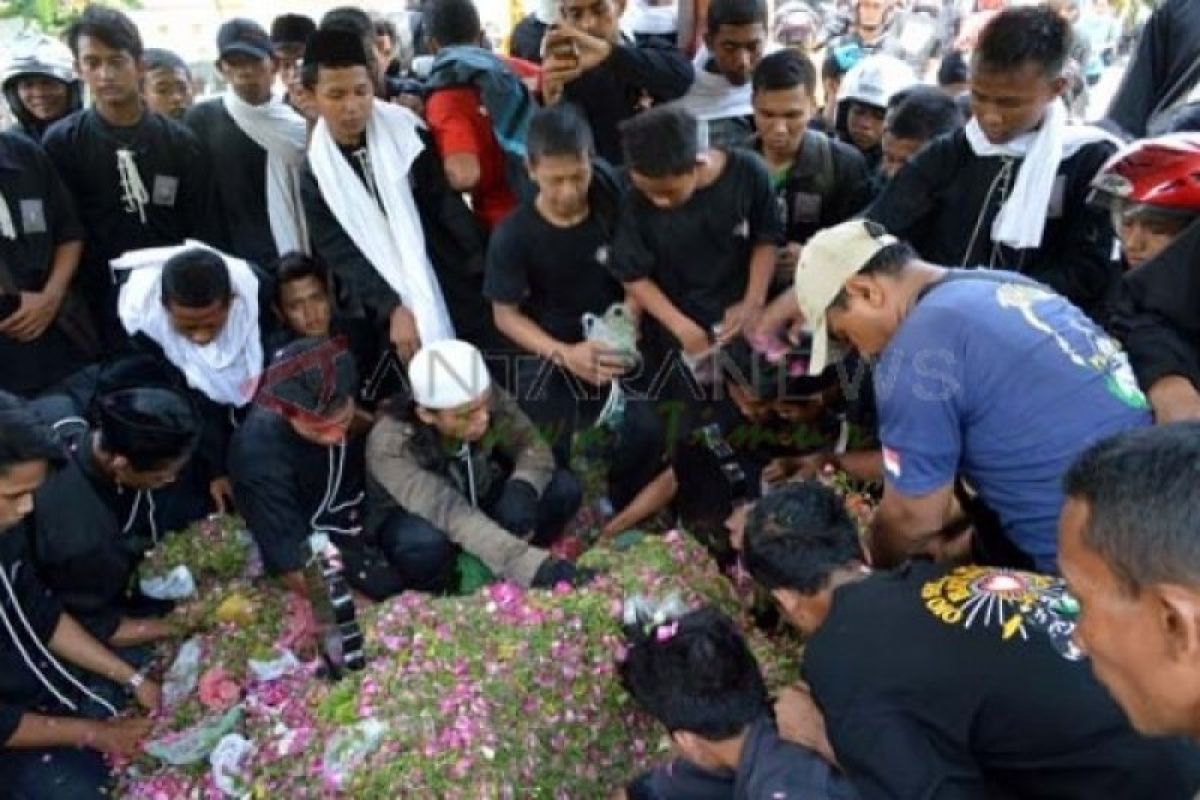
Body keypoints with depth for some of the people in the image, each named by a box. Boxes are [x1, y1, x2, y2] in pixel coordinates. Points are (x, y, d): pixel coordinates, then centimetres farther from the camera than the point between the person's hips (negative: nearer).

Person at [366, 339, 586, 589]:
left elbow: (534, 447, -14)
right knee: (425, 540, -38)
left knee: (564, 488, -19)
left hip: (478, 501, 4)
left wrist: (522, 488, -38)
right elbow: (452, 515, -45)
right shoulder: (390, 444, -35)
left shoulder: (489, 399, -25)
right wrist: (530, 564, -55)